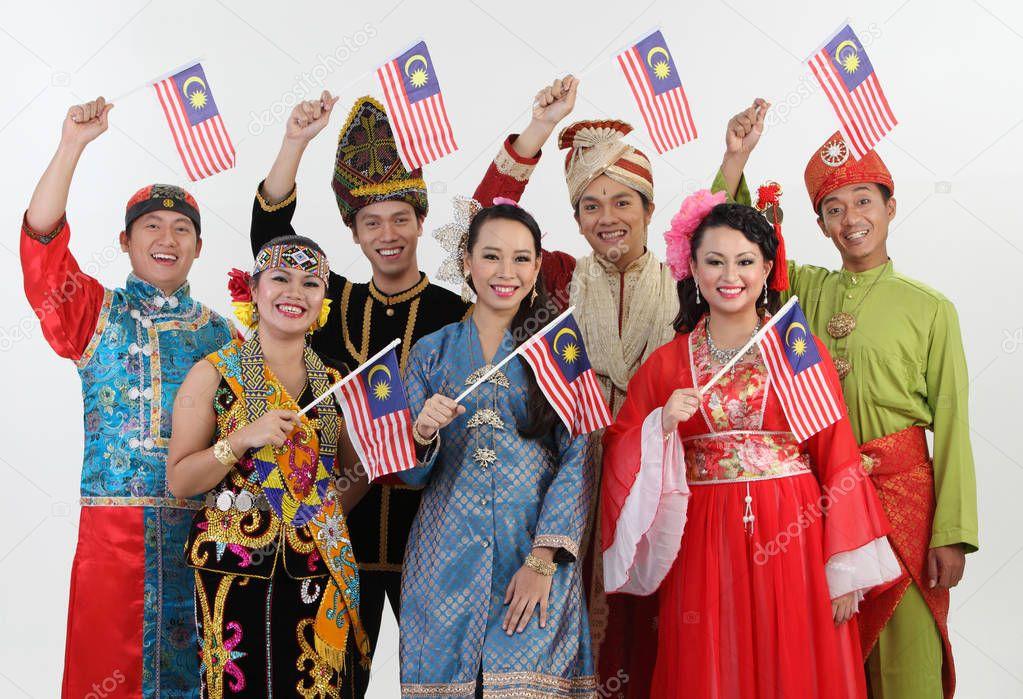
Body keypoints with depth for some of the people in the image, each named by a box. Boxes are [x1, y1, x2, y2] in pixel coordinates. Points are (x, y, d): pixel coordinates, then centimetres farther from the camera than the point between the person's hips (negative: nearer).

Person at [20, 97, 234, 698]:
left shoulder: (220, 333, 12)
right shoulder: (97, 312, 7)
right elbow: (41, 240, -6)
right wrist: (73, 145, -13)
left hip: (204, 528, 2)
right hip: (113, 526, -1)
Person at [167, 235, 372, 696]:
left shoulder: (333, 381, 8)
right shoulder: (215, 373, -3)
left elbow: (355, 472, 19)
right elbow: (179, 481, -5)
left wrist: (324, 517, 3)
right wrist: (243, 439, -18)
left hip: (320, 571, 4)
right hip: (236, 571, -3)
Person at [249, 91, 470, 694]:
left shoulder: (456, 315, -1)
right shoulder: (336, 304, 7)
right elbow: (271, 236, -2)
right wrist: (296, 142, -8)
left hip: (425, 527, -2)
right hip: (343, 524, 2)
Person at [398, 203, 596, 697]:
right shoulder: (431, 352, 9)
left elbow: (578, 461, -4)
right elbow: (411, 475, 10)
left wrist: (543, 560, -14)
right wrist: (423, 433, -13)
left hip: (537, 555, -1)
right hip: (446, 561, 2)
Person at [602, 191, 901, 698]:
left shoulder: (801, 349, 1)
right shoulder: (665, 362, 5)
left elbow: (837, 456, -3)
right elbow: (619, 456, 5)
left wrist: (845, 570, -7)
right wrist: (661, 426, -15)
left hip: (792, 540, -1)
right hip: (703, 547, 1)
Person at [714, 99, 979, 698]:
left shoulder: (932, 309, -2)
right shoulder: (805, 289, 6)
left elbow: (951, 426, -3)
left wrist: (952, 535, -7)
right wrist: (736, 158, -8)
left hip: (901, 490, -2)